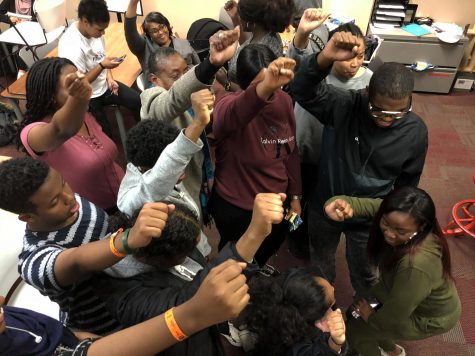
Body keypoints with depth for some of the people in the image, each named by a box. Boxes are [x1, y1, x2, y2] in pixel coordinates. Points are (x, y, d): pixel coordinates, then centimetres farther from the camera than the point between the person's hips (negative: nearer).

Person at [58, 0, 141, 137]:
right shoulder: (70, 46, -29)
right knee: (105, 135, -11)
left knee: (139, 102, -3)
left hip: (104, 85, 6)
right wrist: (102, 66, -27)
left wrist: (110, 79, -5)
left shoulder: (95, 30, -8)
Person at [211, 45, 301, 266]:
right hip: (236, 209, -5)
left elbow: (291, 151, 3)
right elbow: (229, 117, -52)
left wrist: (295, 197, 7)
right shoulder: (229, 105, -25)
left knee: (267, 252, 31)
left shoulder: (283, 101, -8)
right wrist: (264, 88, -71)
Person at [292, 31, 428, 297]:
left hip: (370, 219, 0)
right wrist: (325, 59, -57)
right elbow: (304, 92, -38)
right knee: (321, 261, 27)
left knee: (365, 272, 25)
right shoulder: (345, 105, -23)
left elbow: (407, 185, -3)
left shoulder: (416, 132, -17)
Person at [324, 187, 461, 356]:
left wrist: (371, 317, -9)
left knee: (354, 329, 2)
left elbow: (392, 318, -31)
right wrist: (342, 203, -48)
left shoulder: (416, 266, -44)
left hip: (429, 318, -6)